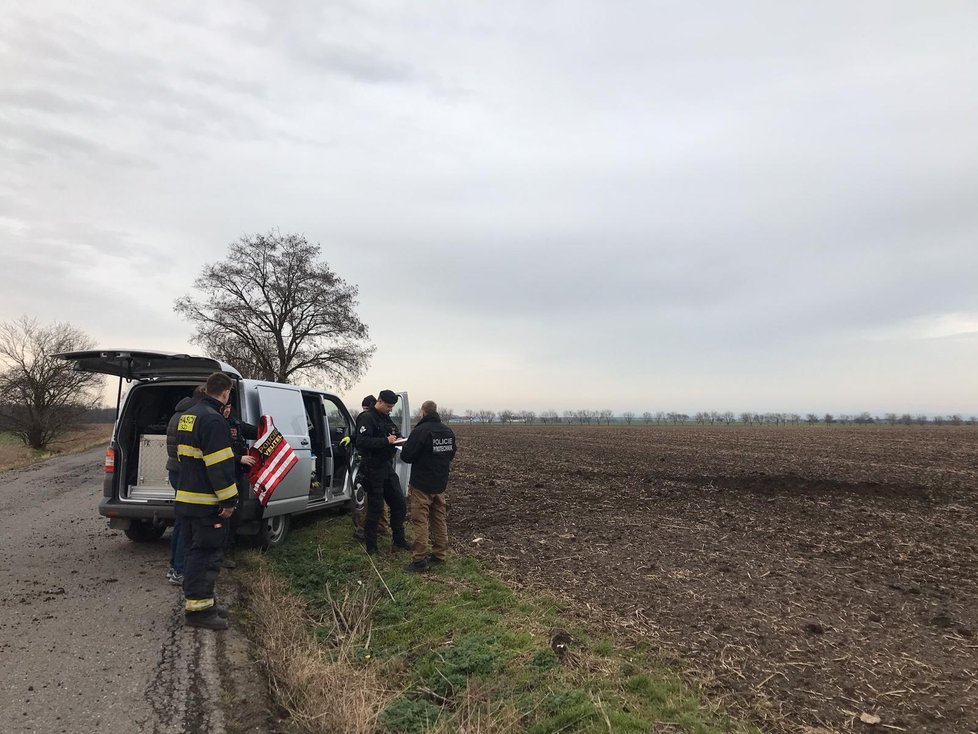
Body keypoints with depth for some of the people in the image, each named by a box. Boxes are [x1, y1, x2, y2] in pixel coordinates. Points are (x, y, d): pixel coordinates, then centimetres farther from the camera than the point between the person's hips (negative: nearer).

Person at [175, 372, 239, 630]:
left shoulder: (187, 416, 14)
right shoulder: (213, 420, -19)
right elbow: (220, 465, -22)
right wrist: (229, 500, -19)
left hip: (186, 497, 10)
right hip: (206, 502, -10)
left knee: (195, 551, 16)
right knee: (206, 553, -2)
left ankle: (201, 602, 27)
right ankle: (197, 608, 3)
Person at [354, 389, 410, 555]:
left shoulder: (386, 418, 14)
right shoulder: (367, 418, -14)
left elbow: (395, 434, 21)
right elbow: (361, 442, -26)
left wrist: (397, 439, -2)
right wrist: (386, 441, -27)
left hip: (387, 467, 9)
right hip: (373, 469, -8)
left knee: (399, 504, 11)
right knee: (375, 508, 0)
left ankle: (398, 540, 24)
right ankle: (370, 546, 15)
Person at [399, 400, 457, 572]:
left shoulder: (420, 430, -19)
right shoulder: (448, 431, 5)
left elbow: (406, 456, -18)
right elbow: (451, 453, 15)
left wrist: (404, 449, 3)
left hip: (421, 484, -7)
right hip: (440, 483, 7)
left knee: (420, 521, -2)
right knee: (440, 519, 14)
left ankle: (420, 560, 1)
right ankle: (439, 554, 21)